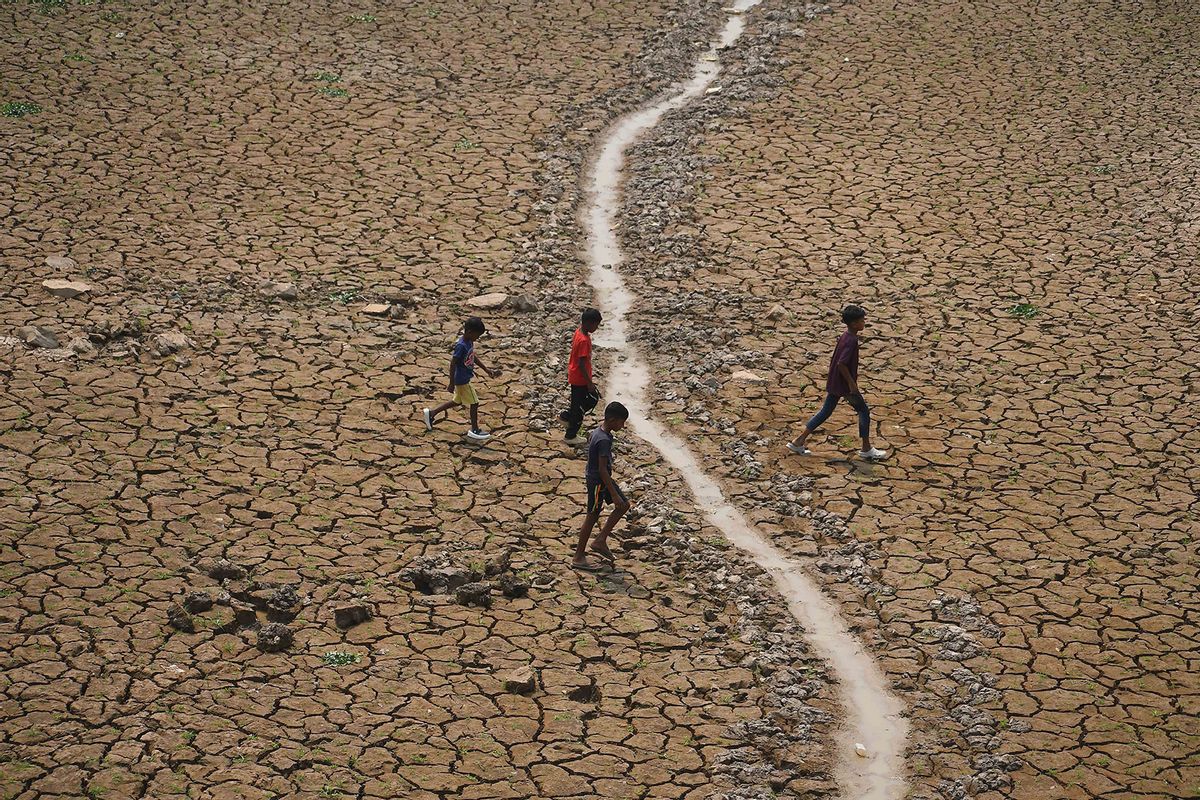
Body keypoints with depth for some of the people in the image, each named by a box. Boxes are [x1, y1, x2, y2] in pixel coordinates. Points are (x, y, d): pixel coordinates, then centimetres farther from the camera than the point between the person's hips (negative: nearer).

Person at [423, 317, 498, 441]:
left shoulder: (470, 342, 1)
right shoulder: (461, 346, -26)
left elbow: (474, 358, 16)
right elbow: (453, 364, -23)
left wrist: (487, 370, 17)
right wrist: (452, 384, -20)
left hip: (464, 379, 10)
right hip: (462, 381, -10)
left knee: (458, 401, 22)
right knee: (474, 403, 2)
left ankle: (432, 413, 31)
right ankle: (474, 430, 16)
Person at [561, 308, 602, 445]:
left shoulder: (579, 331, 0)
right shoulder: (584, 341, -29)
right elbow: (581, 364, -27)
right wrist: (589, 383, -20)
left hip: (575, 376, 9)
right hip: (580, 379, -9)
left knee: (593, 398, 22)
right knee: (579, 407, 6)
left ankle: (567, 416, 30)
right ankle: (570, 436, 20)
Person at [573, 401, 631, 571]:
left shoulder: (599, 432, 2)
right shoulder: (604, 440, -28)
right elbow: (602, 470, -27)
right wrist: (614, 494, -23)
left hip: (603, 479, 10)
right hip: (598, 482, -10)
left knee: (624, 505, 15)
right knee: (592, 517, 2)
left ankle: (600, 541, 20)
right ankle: (578, 558, 13)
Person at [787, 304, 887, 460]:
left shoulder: (844, 336, 8)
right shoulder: (851, 340, -21)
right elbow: (842, 364, -28)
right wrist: (851, 383, -22)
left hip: (834, 383, 9)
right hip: (844, 385, -9)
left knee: (825, 412, 13)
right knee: (863, 411, 5)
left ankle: (799, 441, 13)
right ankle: (867, 449, 12)